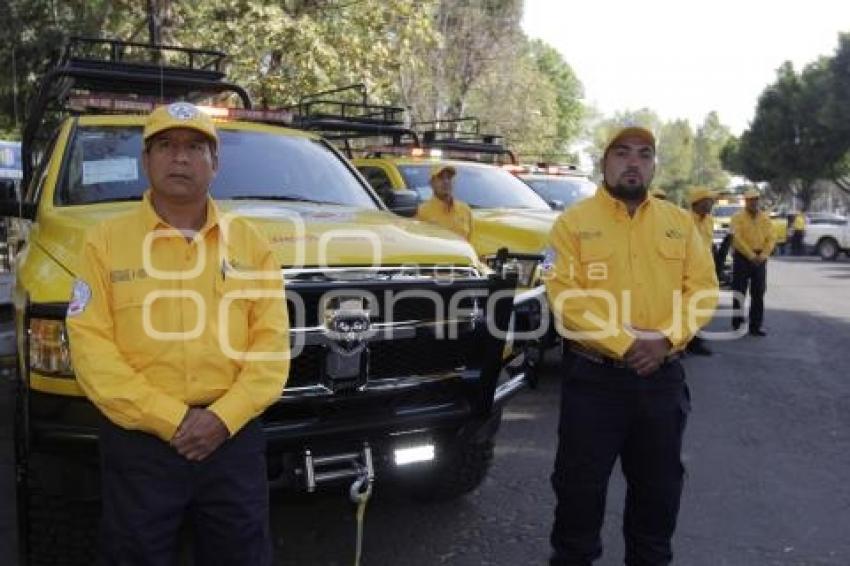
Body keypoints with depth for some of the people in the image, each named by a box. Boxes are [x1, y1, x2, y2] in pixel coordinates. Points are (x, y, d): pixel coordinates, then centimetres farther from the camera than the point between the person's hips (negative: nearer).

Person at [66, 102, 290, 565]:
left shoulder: (250, 242, 5)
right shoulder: (106, 241, 1)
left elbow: (272, 341, 0)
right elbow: (91, 347, -7)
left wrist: (224, 417, -13)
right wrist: (170, 419, -15)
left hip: (234, 437, 2)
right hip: (138, 443, -1)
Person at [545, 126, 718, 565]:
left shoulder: (680, 222, 8)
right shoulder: (573, 222, -3)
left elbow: (703, 286, 3)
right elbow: (565, 295, -13)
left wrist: (667, 339, -13)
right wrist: (624, 345, -19)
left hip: (663, 376, 4)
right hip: (594, 375, -3)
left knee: (660, 482, 17)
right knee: (581, 482, 6)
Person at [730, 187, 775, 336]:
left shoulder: (765, 218, 9)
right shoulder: (738, 217, -4)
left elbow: (770, 239, 4)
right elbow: (737, 238, -14)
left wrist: (762, 255, -12)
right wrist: (751, 255, -19)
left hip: (760, 259, 4)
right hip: (742, 257, -4)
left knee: (758, 294, 6)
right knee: (739, 290, -2)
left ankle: (755, 326, 12)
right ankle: (737, 320, 7)